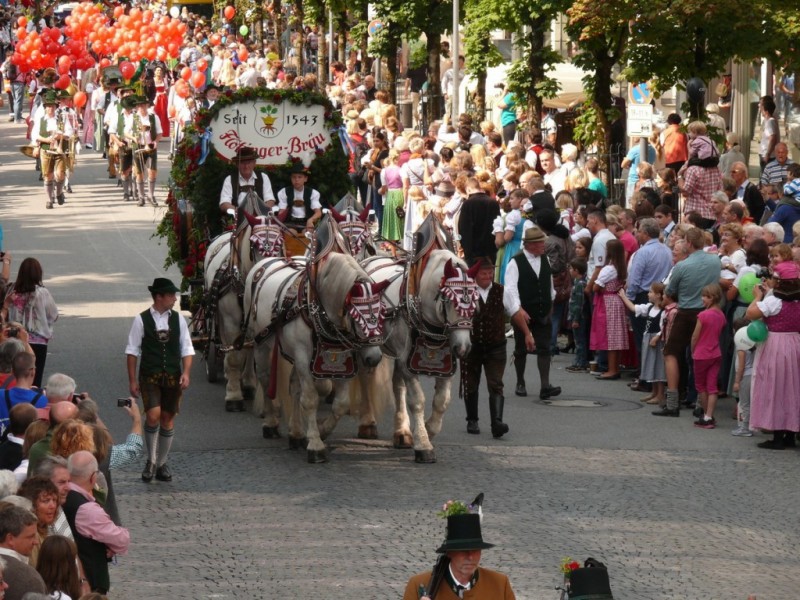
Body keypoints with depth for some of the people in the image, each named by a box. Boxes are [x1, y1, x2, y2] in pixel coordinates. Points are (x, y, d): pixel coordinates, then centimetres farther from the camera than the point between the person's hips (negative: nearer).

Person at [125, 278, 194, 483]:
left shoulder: (178, 319, 5)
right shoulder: (142, 320, -4)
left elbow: (186, 349, 7)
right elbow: (132, 351, -2)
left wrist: (185, 373, -7)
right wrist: (132, 380, -5)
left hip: (173, 377, 4)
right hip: (149, 377, -4)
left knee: (168, 419, 7)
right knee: (153, 416, -17)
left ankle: (161, 464, 19)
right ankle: (151, 460, 2)